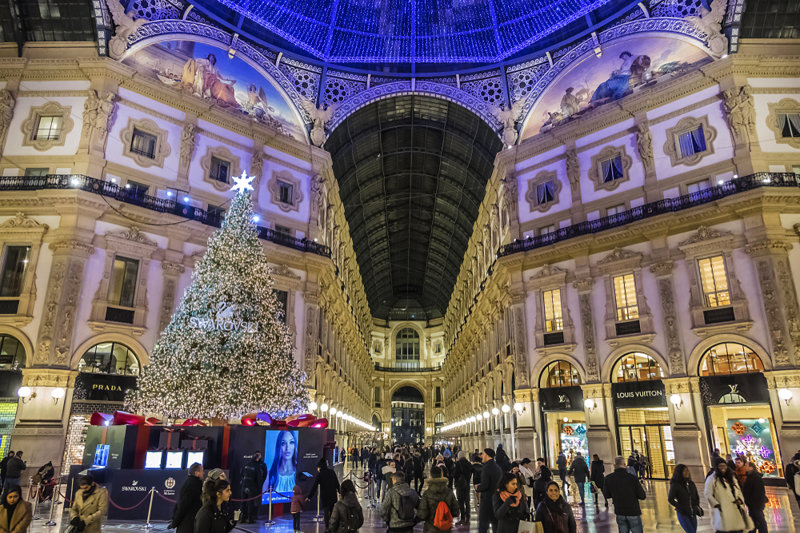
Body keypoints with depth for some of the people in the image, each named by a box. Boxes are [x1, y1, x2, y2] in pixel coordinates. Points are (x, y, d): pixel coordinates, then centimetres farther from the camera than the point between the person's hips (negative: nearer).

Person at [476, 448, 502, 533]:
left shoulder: (486, 468, -18)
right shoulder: (498, 468, 7)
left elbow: (485, 485, -22)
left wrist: (477, 488, -4)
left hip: (486, 500, -7)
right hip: (497, 499, 7)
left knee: (483, 525, -1)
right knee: (496, 524, 15)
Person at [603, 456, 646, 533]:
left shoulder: (608, 479, -9)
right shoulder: (633, 477, -18)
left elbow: (606, 495, 3)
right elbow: (642, 496, -12)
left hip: (620, 513, 3)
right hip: (633, 512, -3)